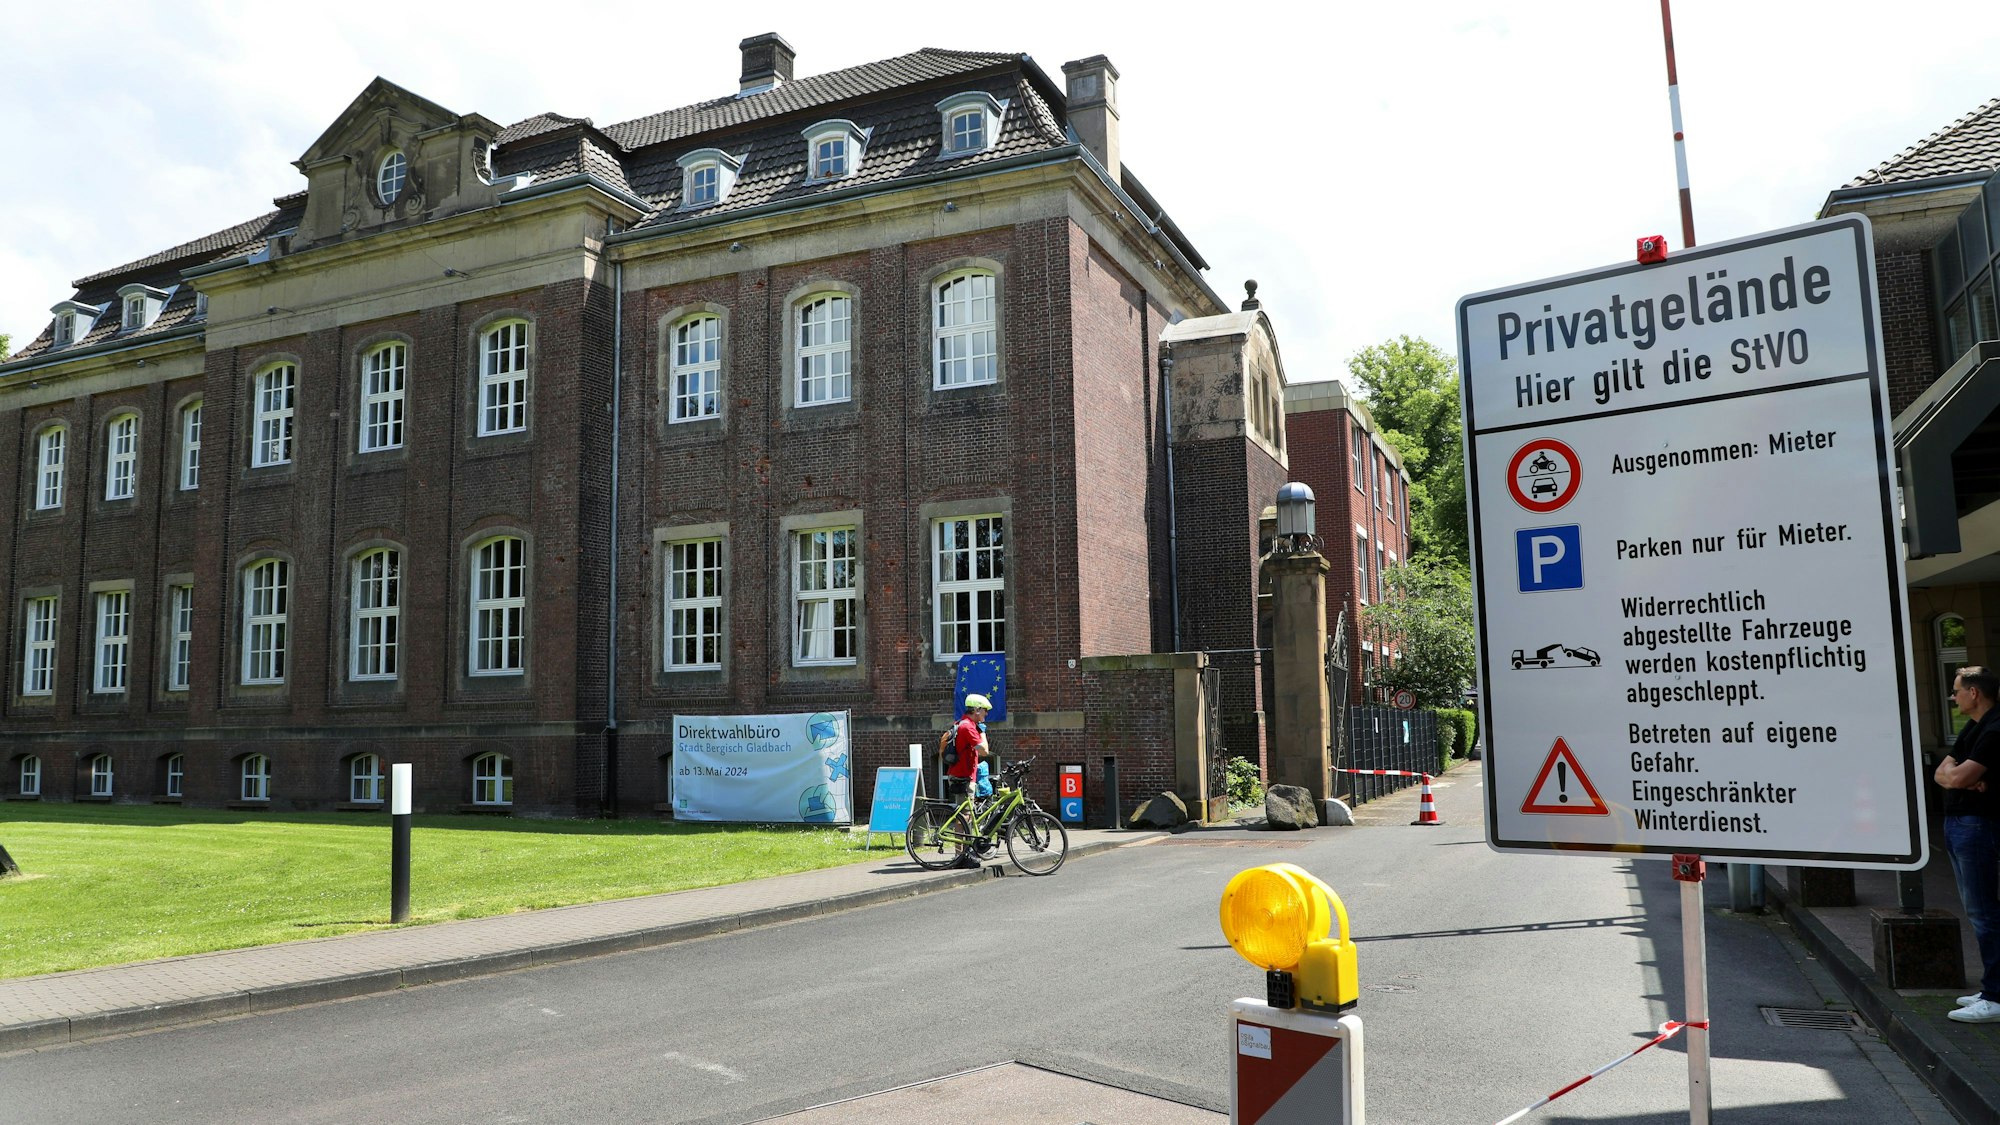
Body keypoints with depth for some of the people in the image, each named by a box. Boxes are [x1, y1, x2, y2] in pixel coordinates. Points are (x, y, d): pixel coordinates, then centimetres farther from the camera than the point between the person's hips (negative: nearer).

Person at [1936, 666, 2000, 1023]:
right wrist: (1963, 777, -8)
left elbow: (1958, 776, -22)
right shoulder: (1971, 730, 17)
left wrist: (1952, 771, 0)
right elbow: (1940, 774, 13)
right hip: (1957, 824, 10)